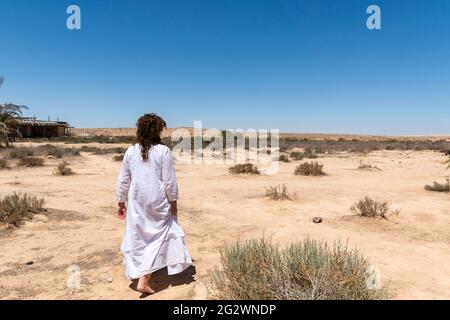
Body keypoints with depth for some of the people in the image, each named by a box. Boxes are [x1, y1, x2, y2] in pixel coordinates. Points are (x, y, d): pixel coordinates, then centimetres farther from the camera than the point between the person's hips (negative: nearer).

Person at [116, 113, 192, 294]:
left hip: (136, 202, 4)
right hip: (158, 202, -3)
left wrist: (121, 203, 14)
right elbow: (169, 181, -9)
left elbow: (123, 180, 4)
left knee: (137, 236, 18)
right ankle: (144, 281, 9)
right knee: (157, 237, 11)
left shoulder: (131, 152, -1)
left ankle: (139, 274, 35)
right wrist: (173, 201, 3)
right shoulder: (163, 151, -11)